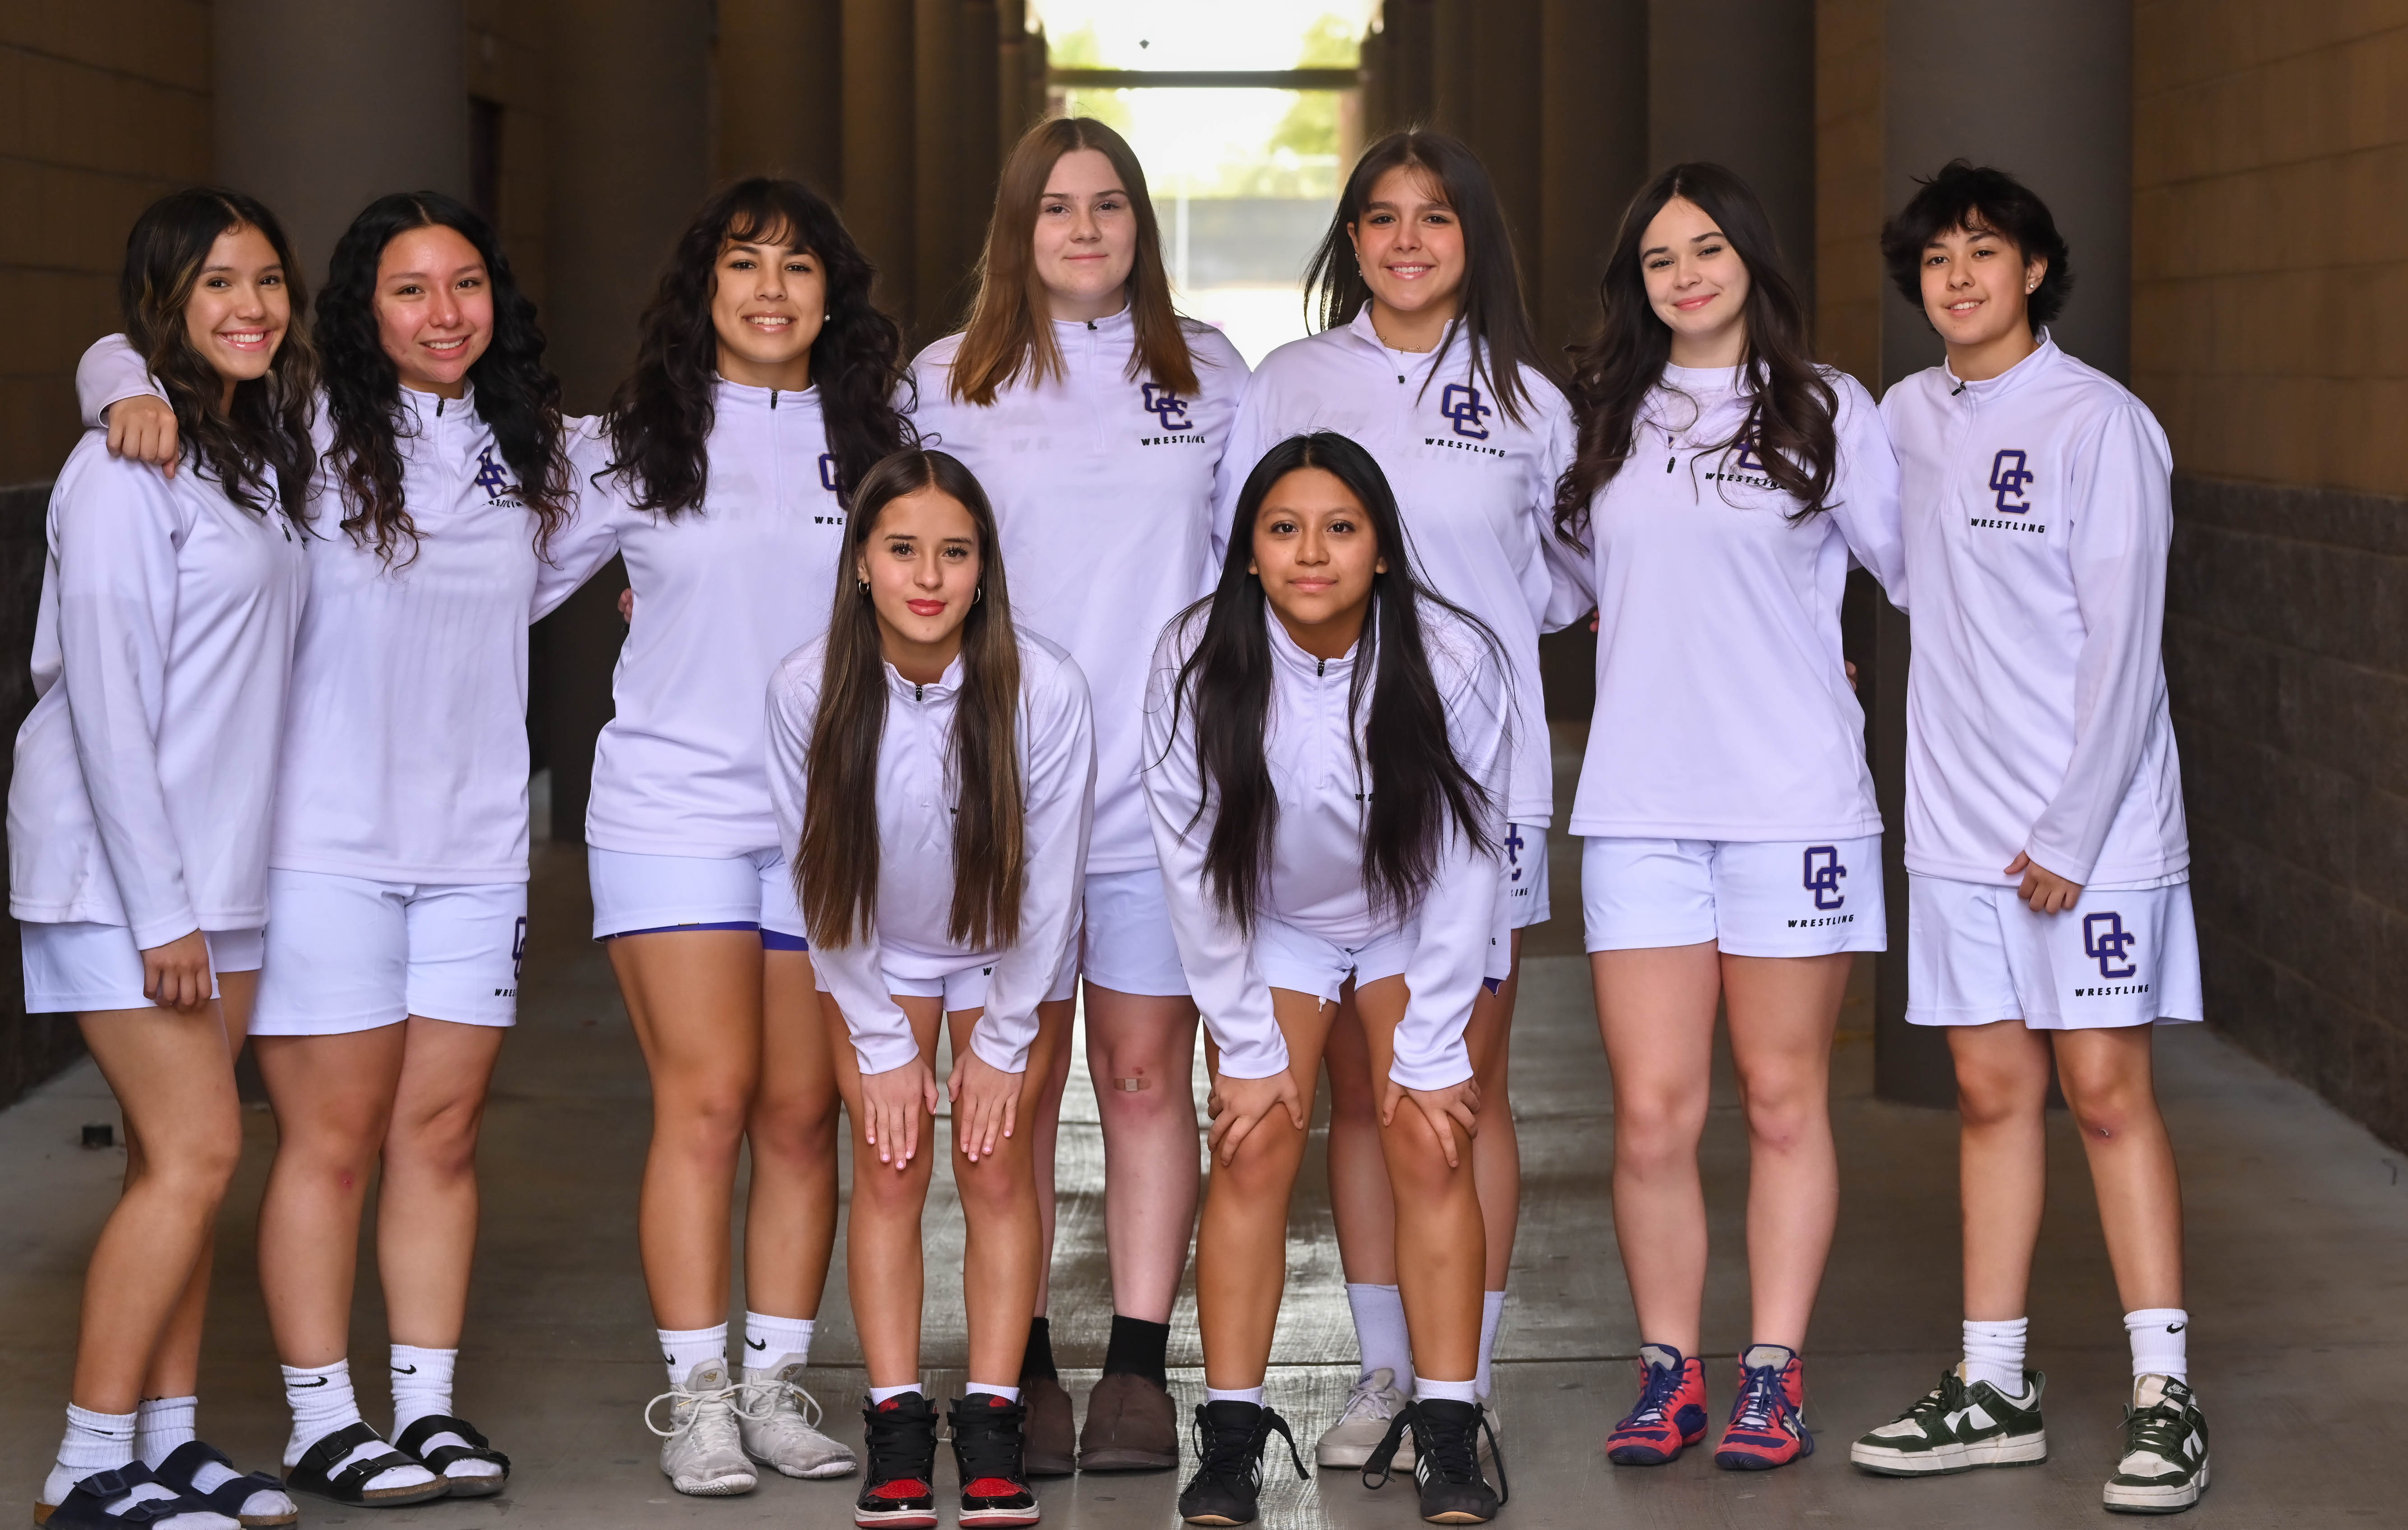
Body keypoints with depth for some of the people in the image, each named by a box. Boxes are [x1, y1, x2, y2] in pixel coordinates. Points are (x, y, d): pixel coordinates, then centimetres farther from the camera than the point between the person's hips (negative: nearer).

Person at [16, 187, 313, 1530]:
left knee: (184, 1160, 7)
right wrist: (158, 908, -19)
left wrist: (202, 896, 10)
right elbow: (105, 694, -17)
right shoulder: (129, 466, -13)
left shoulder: (262, 457, 13)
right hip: (120, 866, -8)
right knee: (196, 1151, -11)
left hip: (223, 863, 8)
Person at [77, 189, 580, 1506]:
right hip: (324, 843, -4)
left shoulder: (533, 449, 11)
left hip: (476, 844, 4)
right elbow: (120, 351, 1)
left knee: (441, 1133, 7)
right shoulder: (305, 433, -3)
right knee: (332, 1140, 0)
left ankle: (429, 1407, 15)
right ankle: (322, 1423, 8)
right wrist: (134, 394, -19)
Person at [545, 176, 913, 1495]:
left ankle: (778, 1382, 12)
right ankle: (696, 1395, -3)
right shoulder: (635, 444, 5)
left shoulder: (877, 443, 9)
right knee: (705, 1100, -8)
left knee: (802, 1113, 4)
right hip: (672, 809, -2)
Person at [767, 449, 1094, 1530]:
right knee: (887, 1165, -5)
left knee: (996, 1165, -5)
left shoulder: (1043, 688, -28)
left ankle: (991, 1425, 0)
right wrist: (885, 1044, -8)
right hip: (873, 959, 1)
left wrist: (1003, 1042, -10)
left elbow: (1049, 882, -16)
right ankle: (894, 1426, -1)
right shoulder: (808, 691, -24)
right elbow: (819, 879, -12)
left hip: (1007, 954, -1)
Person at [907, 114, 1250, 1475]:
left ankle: (1141, 1372, 7)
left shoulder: (1209, 376, 8)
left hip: (1163, 785, 0)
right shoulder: (952, 384, 7)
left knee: (1148, 1076, 1)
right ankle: (1021, 1375, 10)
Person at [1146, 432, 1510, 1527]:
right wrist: (1248, 1047, -12)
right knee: (1254, 1148, -10)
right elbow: (1194, 864, -15)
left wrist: (1430, 1051, -15)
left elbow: (1463, 864, -18)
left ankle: (1450, 1436, -6)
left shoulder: (1452, 660, -26)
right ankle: (1230, 1438, -6)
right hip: (1270, 922, 1)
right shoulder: (1198, 659, -24)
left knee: (1430, 1147, -12)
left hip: (1419, 920, -1)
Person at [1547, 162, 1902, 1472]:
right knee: (1652, 1112, -3)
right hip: (1639, 802, 2)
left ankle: (1773, 1373, 12)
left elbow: (1913, 568, 8)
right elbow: (1563, 578, 25)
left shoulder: (1827, 411, 4)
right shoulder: (1600, 418, 12)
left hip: (1792, 798, -2)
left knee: (1783, 1101, 4)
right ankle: (1667, 1370, 10)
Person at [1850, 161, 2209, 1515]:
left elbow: (2123, 641, -12)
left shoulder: (2098, 422, -9)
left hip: (2088, 818, -6)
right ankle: (1994, 1388, 15)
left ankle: (2165, 1400, -1)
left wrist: (2072, 830, -15)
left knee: (2107, 1091, -5)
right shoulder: (1908, 417, 10)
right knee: (1994, 1091, 9)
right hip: (1959, 822, 6)